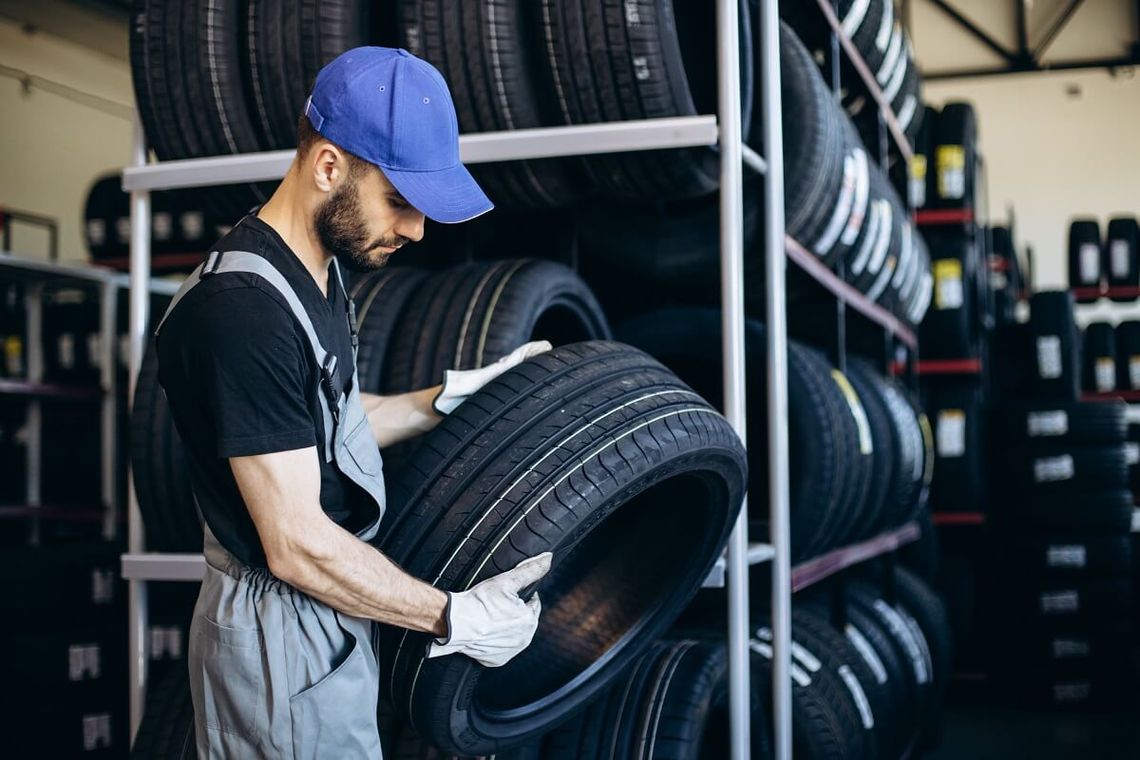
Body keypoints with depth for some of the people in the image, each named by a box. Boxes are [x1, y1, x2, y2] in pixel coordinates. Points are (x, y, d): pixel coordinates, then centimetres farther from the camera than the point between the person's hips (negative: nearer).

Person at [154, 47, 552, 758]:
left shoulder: (316, 270, 4)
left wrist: (450, 396, 9)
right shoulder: (244, 312, -27)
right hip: (282, 639, -9)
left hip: (329, 618, 9)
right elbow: (297, 544, -26)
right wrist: (452, 618, -19)